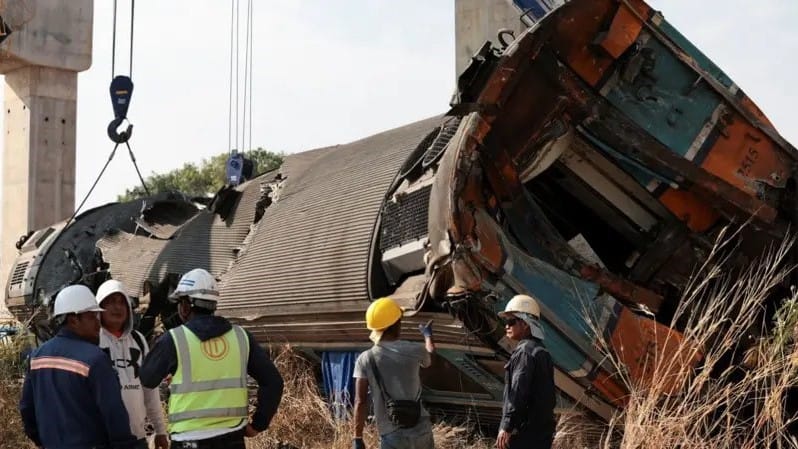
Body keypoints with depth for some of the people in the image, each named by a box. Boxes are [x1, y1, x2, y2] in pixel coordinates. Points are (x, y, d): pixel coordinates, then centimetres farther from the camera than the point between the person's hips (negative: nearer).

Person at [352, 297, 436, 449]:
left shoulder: (365, 359, -5)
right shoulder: (414, 351, -2)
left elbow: (360, 402, -8)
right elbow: (429, 359, 24)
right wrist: (428, 335, 43)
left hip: (392, 436, -2)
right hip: (421, 428, 2)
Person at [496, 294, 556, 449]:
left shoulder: (524, 352, -13)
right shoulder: (541, 351, 17)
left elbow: (518, 393, -19)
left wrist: (506, 427, -18)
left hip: (524, 433, -10)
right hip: (541, 431, 10)